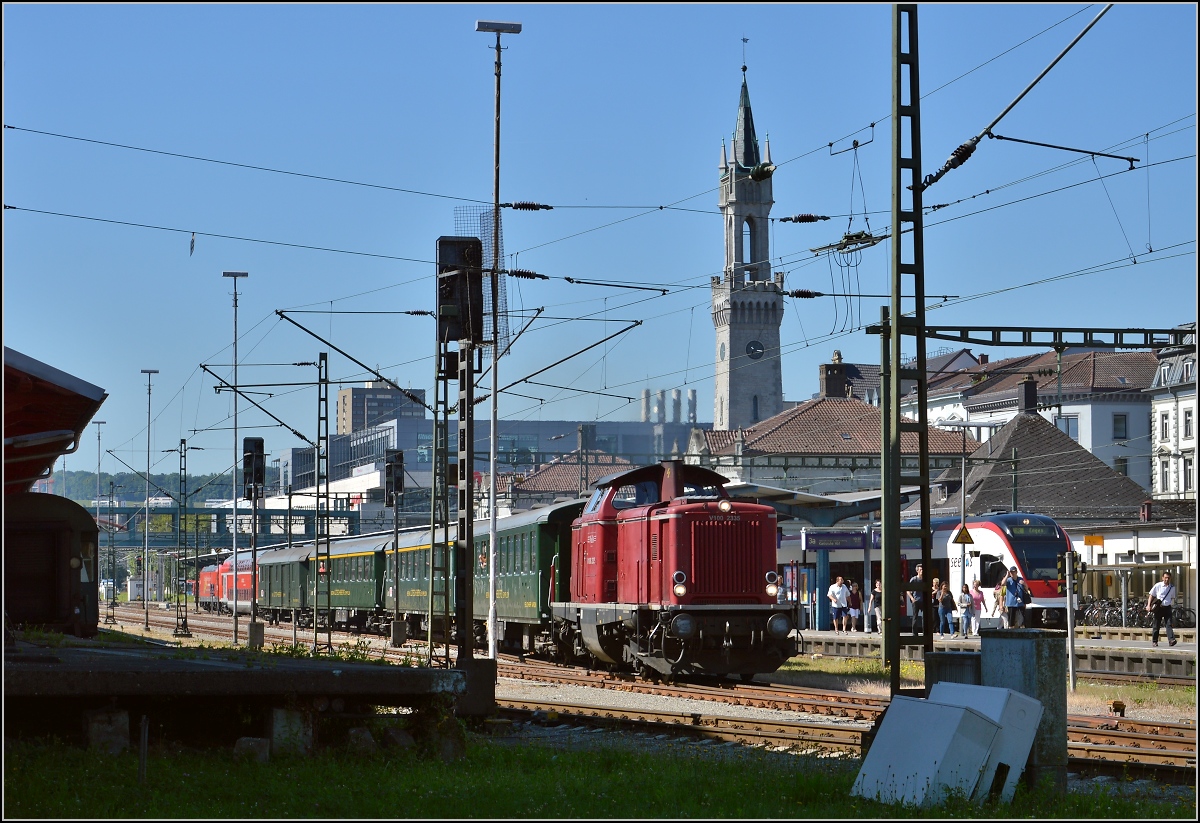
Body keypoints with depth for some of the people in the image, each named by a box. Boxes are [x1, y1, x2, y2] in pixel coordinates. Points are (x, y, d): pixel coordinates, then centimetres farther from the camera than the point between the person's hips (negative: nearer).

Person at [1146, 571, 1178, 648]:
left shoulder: (1172, 588, 8)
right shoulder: (1157, 586, -1)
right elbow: (1151, 595, 4)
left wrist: (1172, 605, 15)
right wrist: (1148, 605, -4)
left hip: (1167, 608, 2)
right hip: (1159, 607, -2)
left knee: (1169, 624, -12)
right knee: (1156, 625, 4)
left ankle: (1171, 640, -21)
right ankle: (1154, 641, 14)